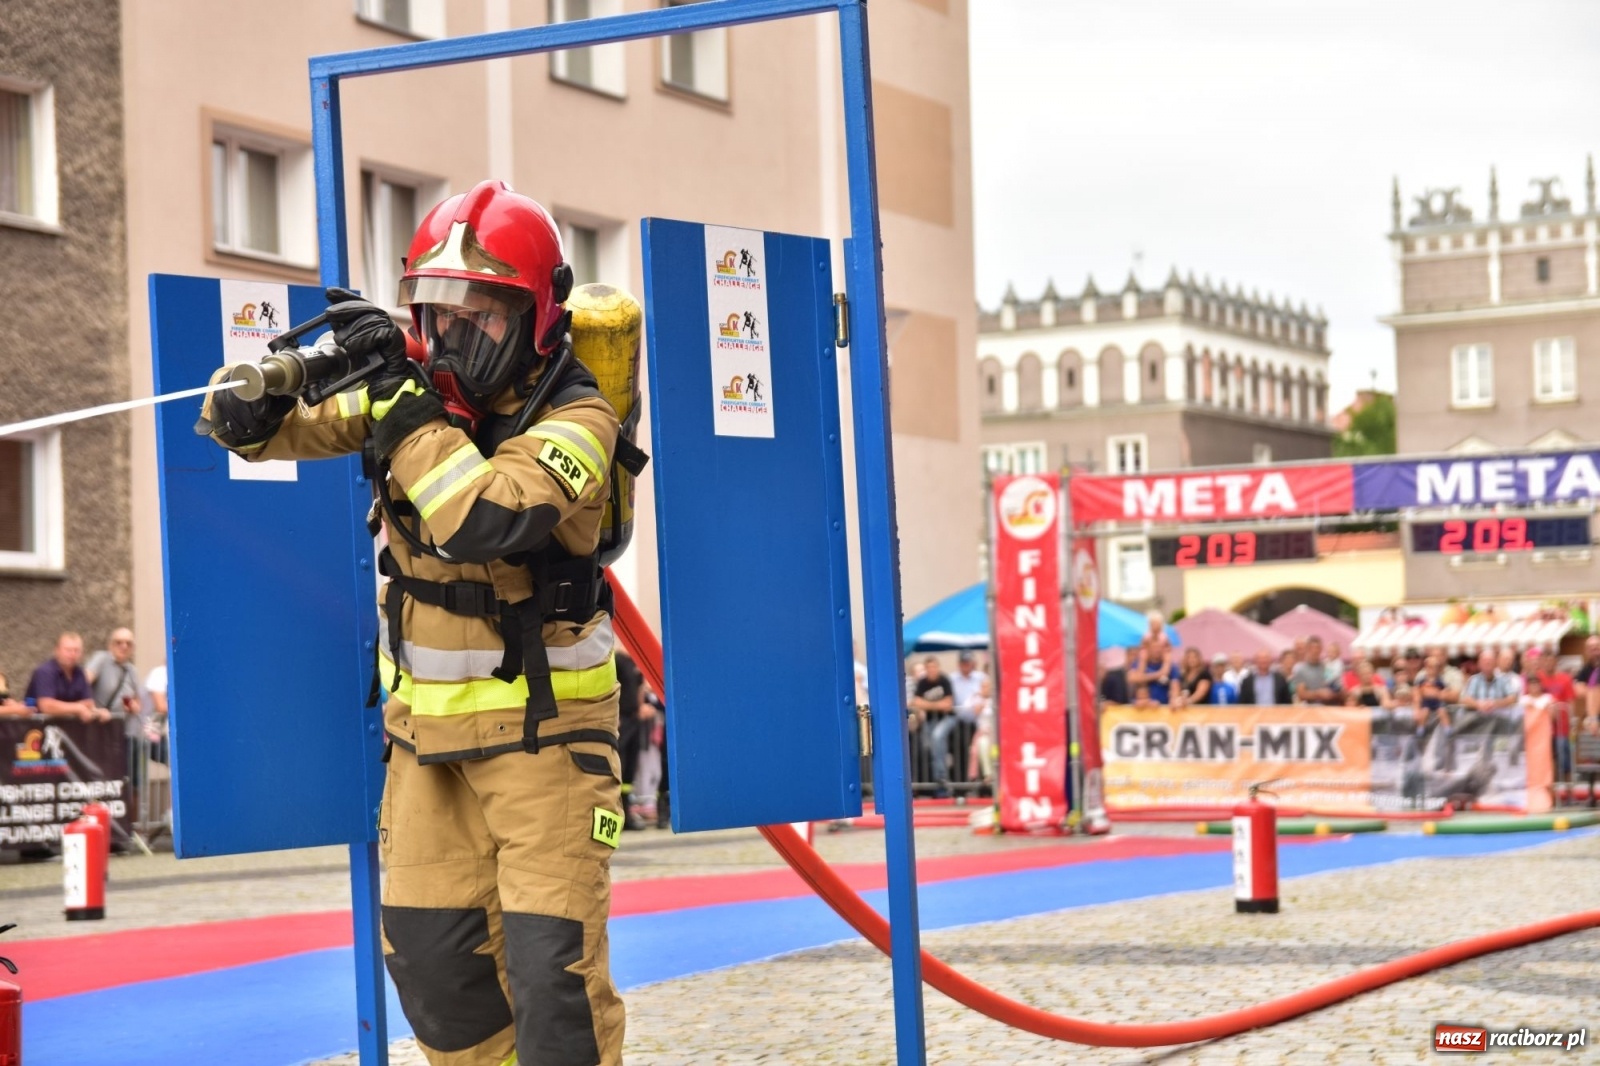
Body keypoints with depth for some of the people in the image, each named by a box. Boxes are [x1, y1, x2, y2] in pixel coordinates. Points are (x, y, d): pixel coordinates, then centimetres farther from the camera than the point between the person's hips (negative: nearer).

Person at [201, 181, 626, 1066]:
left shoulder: (575, 418, -17)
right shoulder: (421, 384, 0)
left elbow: (485, 522, -33)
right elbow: (287, 429, 4)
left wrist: (405, 401, -31)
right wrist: (251, 406, -20)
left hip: (542, 723, -5)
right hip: (428, 725, 6)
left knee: (552, 964, -10)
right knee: (428, 955, 8)